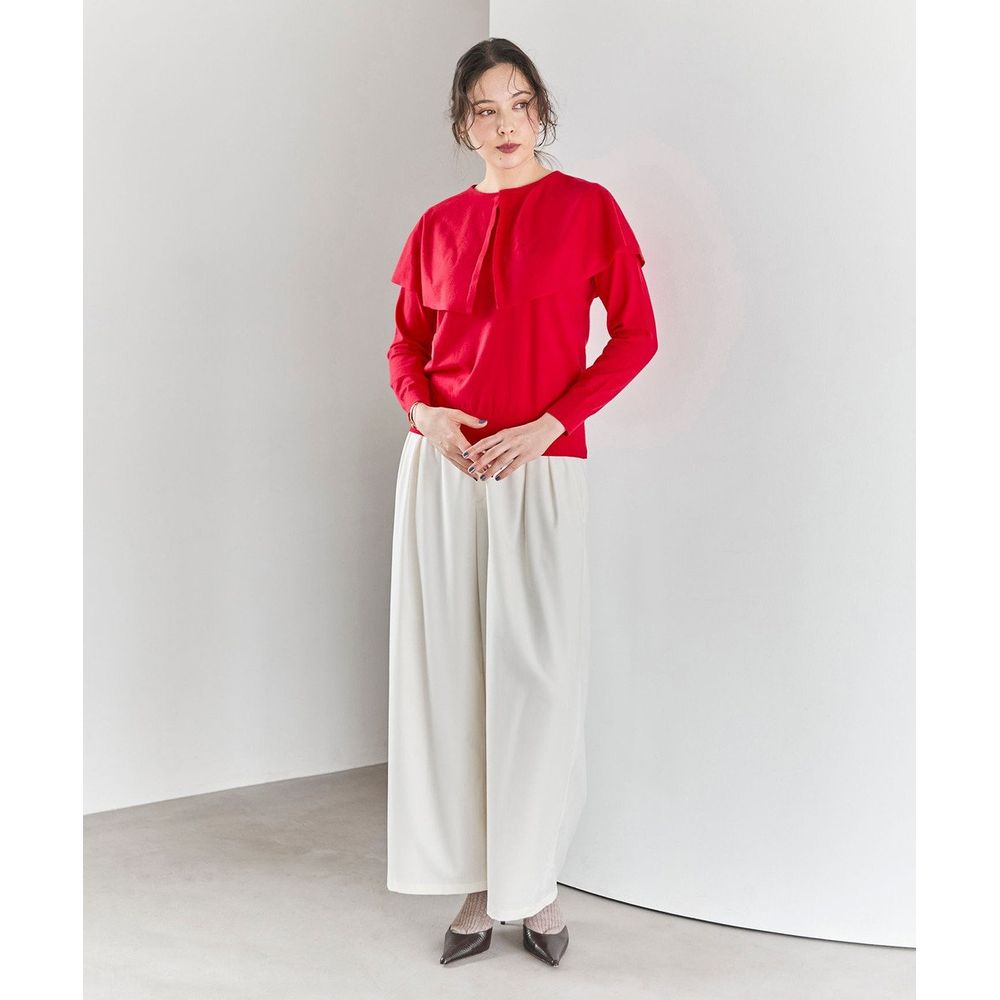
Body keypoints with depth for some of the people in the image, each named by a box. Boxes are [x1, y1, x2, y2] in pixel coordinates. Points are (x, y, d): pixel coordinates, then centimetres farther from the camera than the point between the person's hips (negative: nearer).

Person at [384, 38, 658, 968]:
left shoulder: (587, 207, 1)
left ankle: (534, 883, 16)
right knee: (450, 667, 4)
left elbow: (636, 335, -1)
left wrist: (547, 422, -11)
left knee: (535, 673, -1)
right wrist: (422, 410, -4)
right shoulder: (438, 225, 10)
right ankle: (478, 881, 17)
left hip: (541, 470, -3)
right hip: (442, 466, 3)